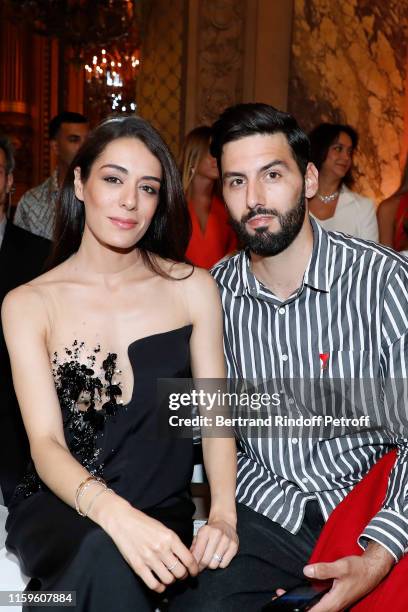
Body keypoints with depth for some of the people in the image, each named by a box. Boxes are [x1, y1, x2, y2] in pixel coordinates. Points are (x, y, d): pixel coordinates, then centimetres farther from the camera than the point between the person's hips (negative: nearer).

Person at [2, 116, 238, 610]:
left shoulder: (192, 288, 2)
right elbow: (46, 443, -10)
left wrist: (223, 514, -16)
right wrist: (115, 514, -29)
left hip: (162, 513, 1)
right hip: (58, 508, 0)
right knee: (105, 556, -33)